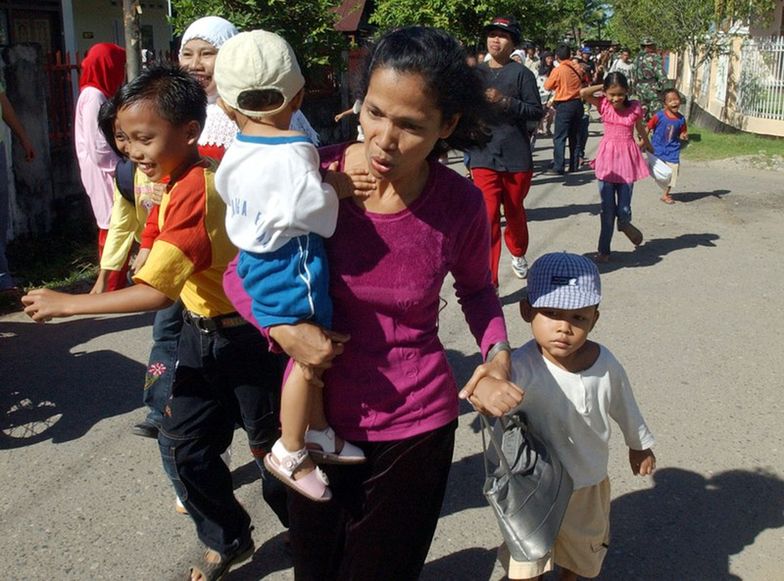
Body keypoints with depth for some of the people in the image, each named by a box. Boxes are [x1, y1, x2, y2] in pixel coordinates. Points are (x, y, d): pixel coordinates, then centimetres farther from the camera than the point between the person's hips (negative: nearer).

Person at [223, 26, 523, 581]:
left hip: (415, 426, -1)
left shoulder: (461, 204, -15)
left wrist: (497, 356, -11)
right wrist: (281, 327, -23)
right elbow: (241, 271, -4)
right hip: (316, 414, 1)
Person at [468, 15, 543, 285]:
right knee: (488, 218, -9)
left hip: (516, 156, -1)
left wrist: (504, 101, -19)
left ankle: (518, 255, 47)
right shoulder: (476, 74, 6)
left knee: (515, 211, 18)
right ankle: (489, 283, -7)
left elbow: (536, 111, -8)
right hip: (484, 157, 1)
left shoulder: (521, 73, -4)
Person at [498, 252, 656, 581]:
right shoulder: (524, 367, -32)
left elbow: (624, 408, 2)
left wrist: (639, 445, 20)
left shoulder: (605, 364, -19)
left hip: (589, 486, 4)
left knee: (581, 554, 29)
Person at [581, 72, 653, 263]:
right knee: (607, 209, 3)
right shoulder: (603, 104, -2)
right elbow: (583, 92, -17)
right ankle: (604, 250, 15)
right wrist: (603, 87, -6)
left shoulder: (634, 108, -2)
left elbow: (641, 130, 15)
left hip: (627, 158, 0)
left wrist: (649, 148, 28)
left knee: (623, 209, 0)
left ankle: (625, 224, 37)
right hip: (607, 158, 0)